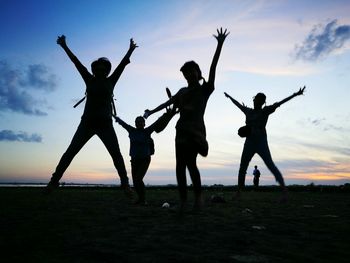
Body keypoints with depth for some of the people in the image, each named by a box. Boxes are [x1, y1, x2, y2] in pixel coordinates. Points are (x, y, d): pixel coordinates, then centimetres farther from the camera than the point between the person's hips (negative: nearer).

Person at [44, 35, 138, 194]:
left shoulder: (110, 81, 10)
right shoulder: (89, 80, 10)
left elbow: (122, 64, 5)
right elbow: (76, 62, 8)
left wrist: (130, 50, 1)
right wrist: (64, 46, 7)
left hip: (105, 124, 0)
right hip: (87, 123, 1)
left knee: (116, 154, -10)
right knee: (70, 151, -5)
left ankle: (124, 182, -4)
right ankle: (54, 180, 0)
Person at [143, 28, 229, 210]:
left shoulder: (205, 89, 5)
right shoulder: (182, 91, 19)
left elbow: (213, 68, -5)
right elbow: (168, 103, 29)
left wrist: (219, 44, -13)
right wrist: (151, 111, 38)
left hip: (196, 130, -5)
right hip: (182, 130, 6)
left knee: (190, 162, -21)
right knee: (180, 165, -1)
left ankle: (198, 195, -6)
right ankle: (183, 200, 2)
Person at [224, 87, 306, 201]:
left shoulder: (265, 111, 3)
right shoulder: (248, 111, 15)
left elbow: (280, 103, -6)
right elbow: (238, 104, 31)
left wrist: (295, 94, -14)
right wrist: (229, 97, 46)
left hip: (261, 143, -5)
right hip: (249, 144, 5)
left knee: (270, 165, -19)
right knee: (242, 168, 8)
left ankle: (284, 190, -24)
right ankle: (238, 193, 18)